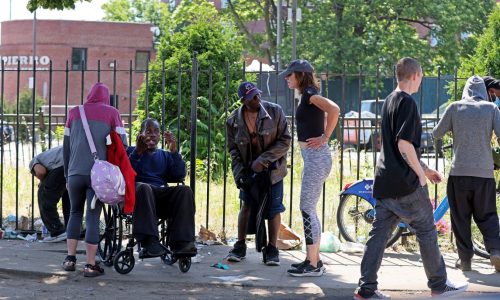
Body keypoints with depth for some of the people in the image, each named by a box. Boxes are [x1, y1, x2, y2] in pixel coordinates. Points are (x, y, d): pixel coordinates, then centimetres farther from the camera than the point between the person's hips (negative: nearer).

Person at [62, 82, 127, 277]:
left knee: (75, 212, 18)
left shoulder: (74, 112, 12)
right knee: (93, 217, 1)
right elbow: (122, 143, -1)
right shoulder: (111, 113, 4)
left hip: (75, 173, 2)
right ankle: (90, 265, 0)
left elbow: (66, 146, 13)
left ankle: (70, 258, 11)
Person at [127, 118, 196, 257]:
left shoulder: (165, 155, 29)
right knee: (143, 187, -38)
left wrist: (174, 151, 0)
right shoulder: (131, 151, 21)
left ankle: (181, 243, -38)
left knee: (185, 190, -27)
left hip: (162, 196, 3)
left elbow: (180, 175, 10)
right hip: (138, 193, -3)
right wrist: (137, 152, -12)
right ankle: (149, 242, -49)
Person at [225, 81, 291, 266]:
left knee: (273, 208, -1)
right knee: (246, 205, 3)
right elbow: (233, 150, 2)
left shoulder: (275, 112, -13)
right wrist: (239, 173, -10)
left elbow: (285, 140, -13)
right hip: (249, 169, 1)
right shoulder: (234, 121, -7)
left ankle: (272, 249, 9)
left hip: (272, 168, -1)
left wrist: (263, 160, -20)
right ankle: (240, 246, 15)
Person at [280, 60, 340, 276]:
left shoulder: (309, 94, -13)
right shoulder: (307, 96, 16)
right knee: (309, 209, 13)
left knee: (307, 209, -7)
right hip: (312, 157, 10)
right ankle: (314, 259, 20)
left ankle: (313, 265, -4)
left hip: (316, 157, -10)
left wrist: (325, 138, -21)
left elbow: (334, 109, -29)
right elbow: (327, 113, 31)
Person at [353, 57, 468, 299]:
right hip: (406, 182, -8)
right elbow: (405, 145, -21)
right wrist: (421, 174, -11)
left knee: (379, 232, 6)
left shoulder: (389, 101, 16)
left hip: (385, 181, 8)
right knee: (426, 230, 4)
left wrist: (426, 168, 24)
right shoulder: (407, 102, -13)